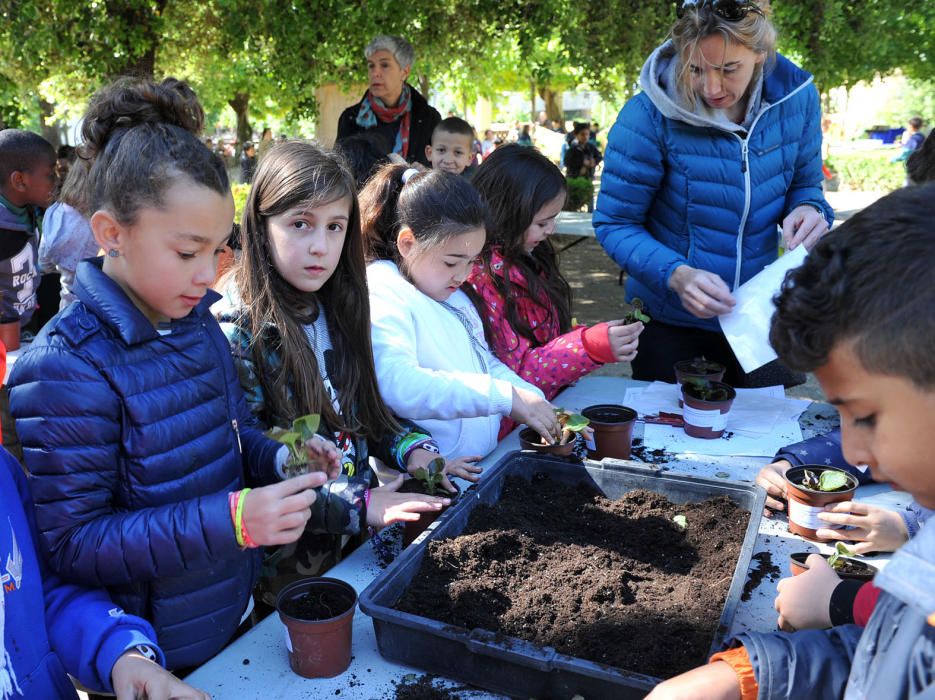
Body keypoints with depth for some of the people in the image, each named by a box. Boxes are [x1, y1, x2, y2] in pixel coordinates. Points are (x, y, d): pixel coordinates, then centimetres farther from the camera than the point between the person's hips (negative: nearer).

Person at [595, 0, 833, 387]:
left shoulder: (797, 98, -8)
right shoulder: (650, 114, -20)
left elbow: (803, 186, 8)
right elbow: (614, 223, -16)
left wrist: (809, 210, -17)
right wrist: (676, 275, -32)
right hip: (670, 325, -3)